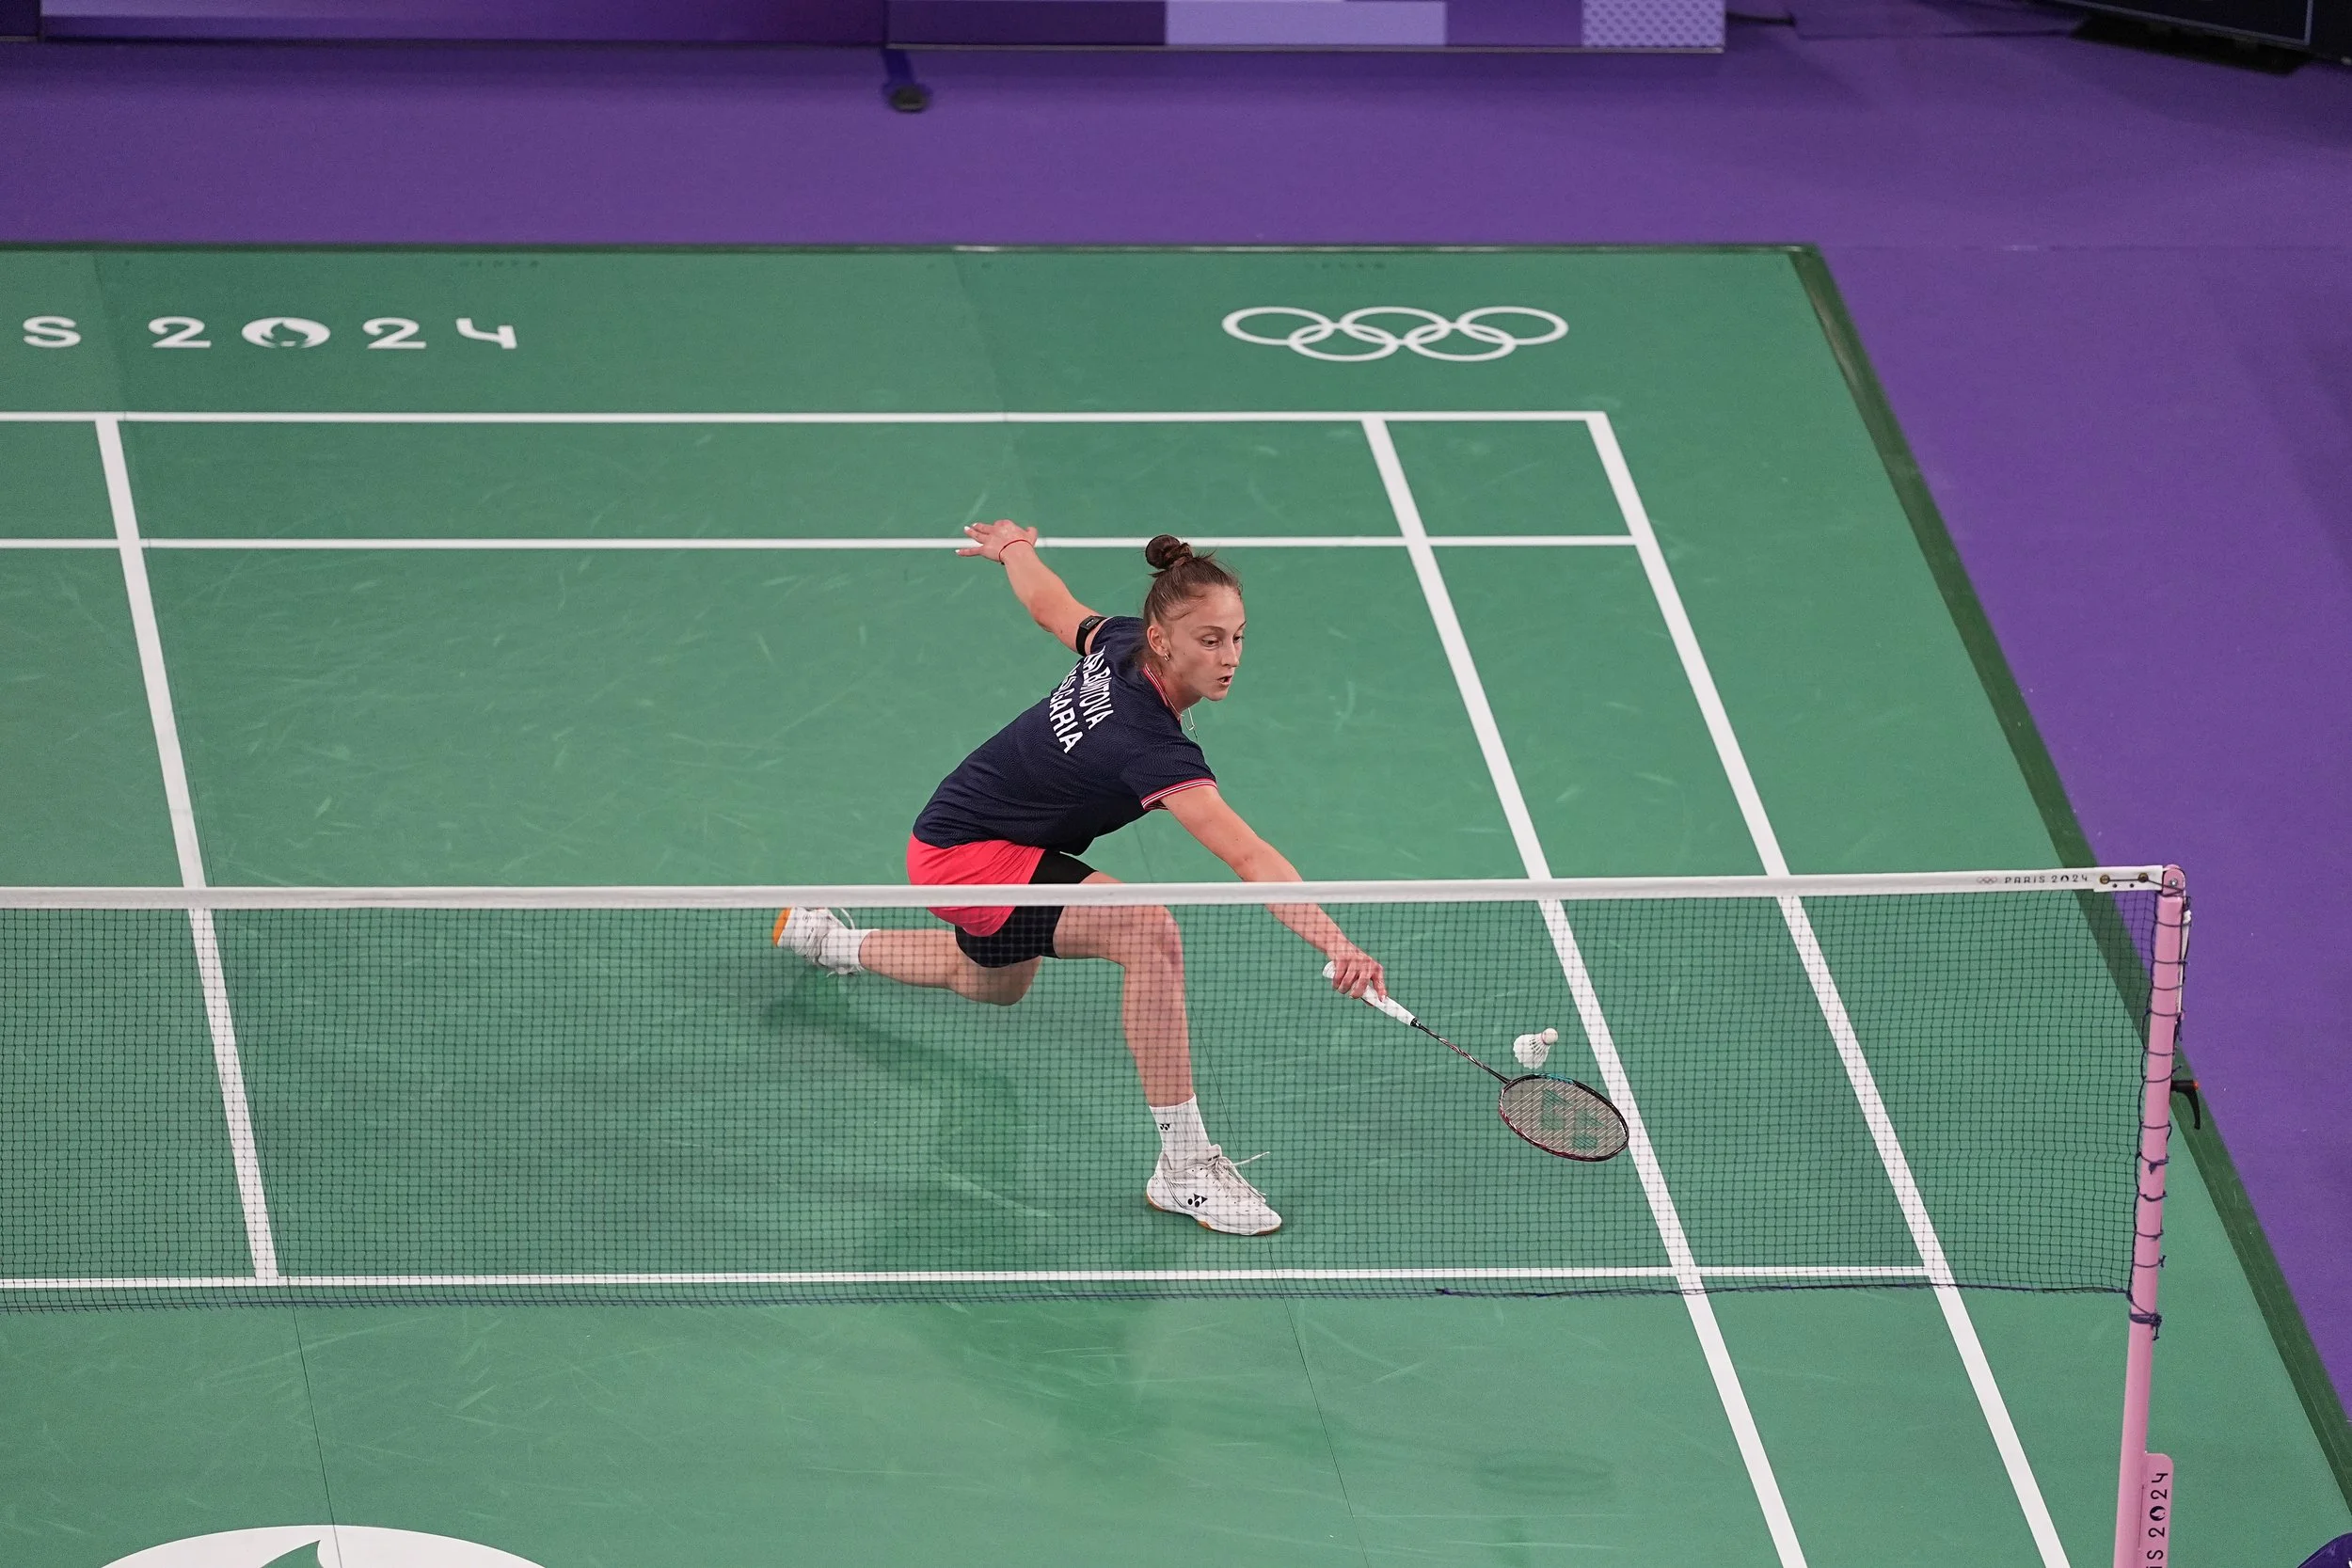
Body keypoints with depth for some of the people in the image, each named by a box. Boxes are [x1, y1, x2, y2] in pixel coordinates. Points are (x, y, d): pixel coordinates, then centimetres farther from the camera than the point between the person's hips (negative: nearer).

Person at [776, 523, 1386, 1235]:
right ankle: (1183, 1164, -27)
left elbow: (1045, 601, 9)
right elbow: (1250, 859, -50)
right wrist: (1334, 942, -59)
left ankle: (831, 940, 61)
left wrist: (1015, 547, 31)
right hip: (965, 859, -10)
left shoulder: (1118, 643, -14)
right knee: (1147, 931, -33)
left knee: (995, 984, 40)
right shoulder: (1150, 747, -37)